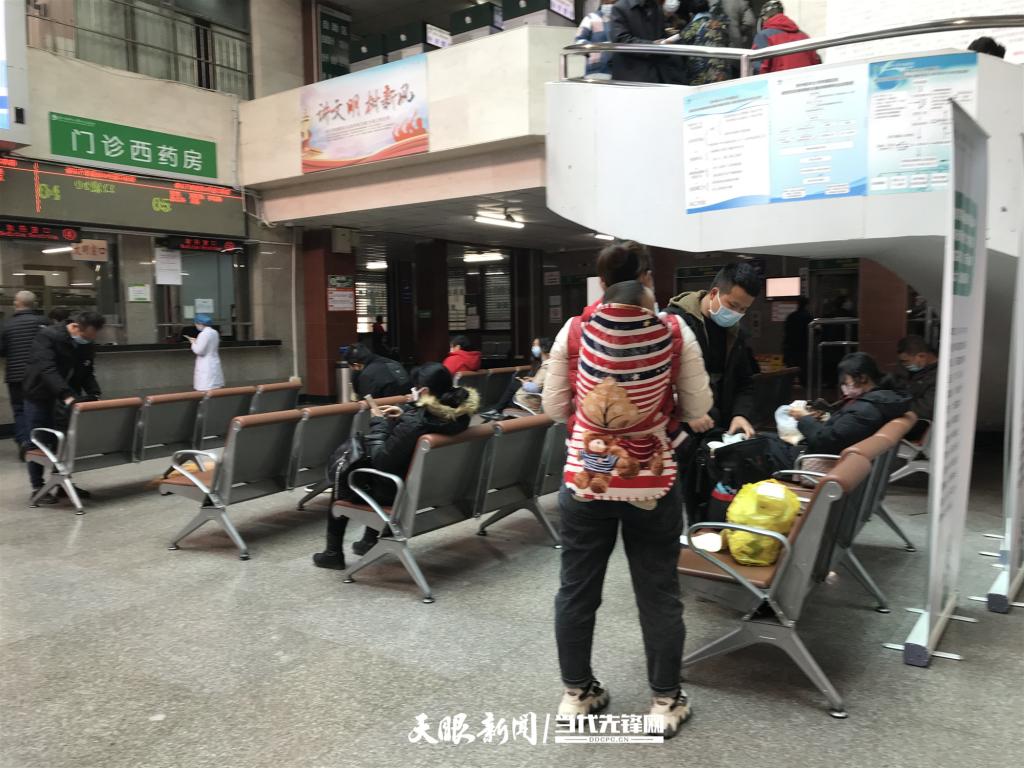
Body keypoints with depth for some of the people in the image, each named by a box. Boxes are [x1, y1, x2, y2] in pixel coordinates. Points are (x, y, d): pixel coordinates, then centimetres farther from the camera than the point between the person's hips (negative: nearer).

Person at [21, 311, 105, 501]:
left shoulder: (86, 346, -3)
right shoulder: (48, 336, -23)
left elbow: (88, 374, 2)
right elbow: (47, 369, -35)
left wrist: (95, 396, -16)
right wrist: (66, 395, -45)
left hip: (66, 398, 5)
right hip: (39, 396, -5)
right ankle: (37, 487, 12)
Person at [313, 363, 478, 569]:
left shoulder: (413, 424, -34)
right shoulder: (457, 414, -11)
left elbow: (380, 461, -23)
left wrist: (378, 424, -12)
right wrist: (404, 414, 0)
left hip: (397, 492, -7)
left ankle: (334, 553, 32)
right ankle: (370, 540, 39)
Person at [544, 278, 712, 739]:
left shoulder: (574, 333, -4)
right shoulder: (675, 334, -6)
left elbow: (553, 408, 2)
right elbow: (698, 409, -1)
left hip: (583, 480, 1)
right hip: (652, 483, -1)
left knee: (576, 590, 15)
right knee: (659, 594, 13)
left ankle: (576, 694, 30)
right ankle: (665, 702, 26)